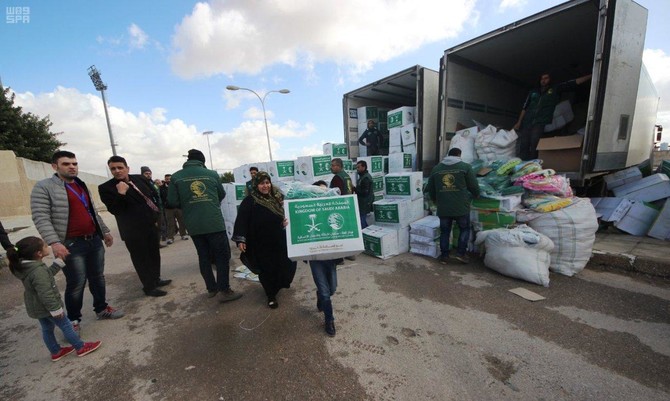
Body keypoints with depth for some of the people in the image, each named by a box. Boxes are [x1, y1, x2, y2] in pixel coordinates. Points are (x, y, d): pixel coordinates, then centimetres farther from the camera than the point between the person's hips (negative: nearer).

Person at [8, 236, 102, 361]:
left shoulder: (25, 266, -1)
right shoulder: (38, 271, -32)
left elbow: (47, 275, 15)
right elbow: (45, 294, -29)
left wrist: (59, 262, 12)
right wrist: (55, 309, -21)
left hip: (36, 307, 9)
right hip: (46, 307, -9)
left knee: (47, 329, 20)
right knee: (66, 326, 4)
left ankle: (56, 352, 35)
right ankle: (81, 347, 17)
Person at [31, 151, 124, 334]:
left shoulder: (82, 186, 15)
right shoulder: (43, 187, -6)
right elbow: (40, 218, -13)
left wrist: (105, 231, 22)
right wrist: (54, 242, -23)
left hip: (95, 240, 6)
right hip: (71, 245, -6)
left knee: (98, 278, 14)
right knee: (76, 284, -1)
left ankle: (102, 308, 29)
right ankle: (73, 320, 18)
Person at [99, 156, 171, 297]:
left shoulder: (140, 179, 4)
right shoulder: (106, 188, -10)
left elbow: (155, 195, 13)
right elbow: (114, 210, -17)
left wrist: (157, 215, 6)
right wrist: (121, 194, -29)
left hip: (152, 225, 6)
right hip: (134, 231, -5)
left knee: (154, 255, 19)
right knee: (141, 259, 4)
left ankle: (156, 279, 38)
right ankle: (149, 287, 20)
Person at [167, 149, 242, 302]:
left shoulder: (176, 177, 3)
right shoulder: (212, 174, 3)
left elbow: (172, 202, -2)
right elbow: (222, 195, 13)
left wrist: (187, 205, 18)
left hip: (194, 225, 3)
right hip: (215, 222, -2)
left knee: (204, 256, 16)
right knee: (222, 256, 4)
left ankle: (211, 288, 26)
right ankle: (224, 291, 5)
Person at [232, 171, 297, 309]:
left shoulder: (278, 197, 3)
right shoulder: (249, 201, -12)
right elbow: (241, 220, -15)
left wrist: (287, 221, -1)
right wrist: (240, 239, -22)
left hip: (280, 242, 5)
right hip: (261, 244, -4)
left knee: (283, 266, 13)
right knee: (266, 270, 4)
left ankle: (278, 285, 44)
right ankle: (271, 296, 24)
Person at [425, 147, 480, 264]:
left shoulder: (436, 168, 8)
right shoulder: (466, 167, 0)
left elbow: (430, 189, 13)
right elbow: (474, 186, 2)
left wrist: (435, 200, 28)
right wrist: (476, 195, 24)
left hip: (443, 208, 3)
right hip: (461, 207, -2)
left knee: (445, 231, 13)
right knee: (464, 229, 17)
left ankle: (444, 256, 17)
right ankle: (460, 253, 14)